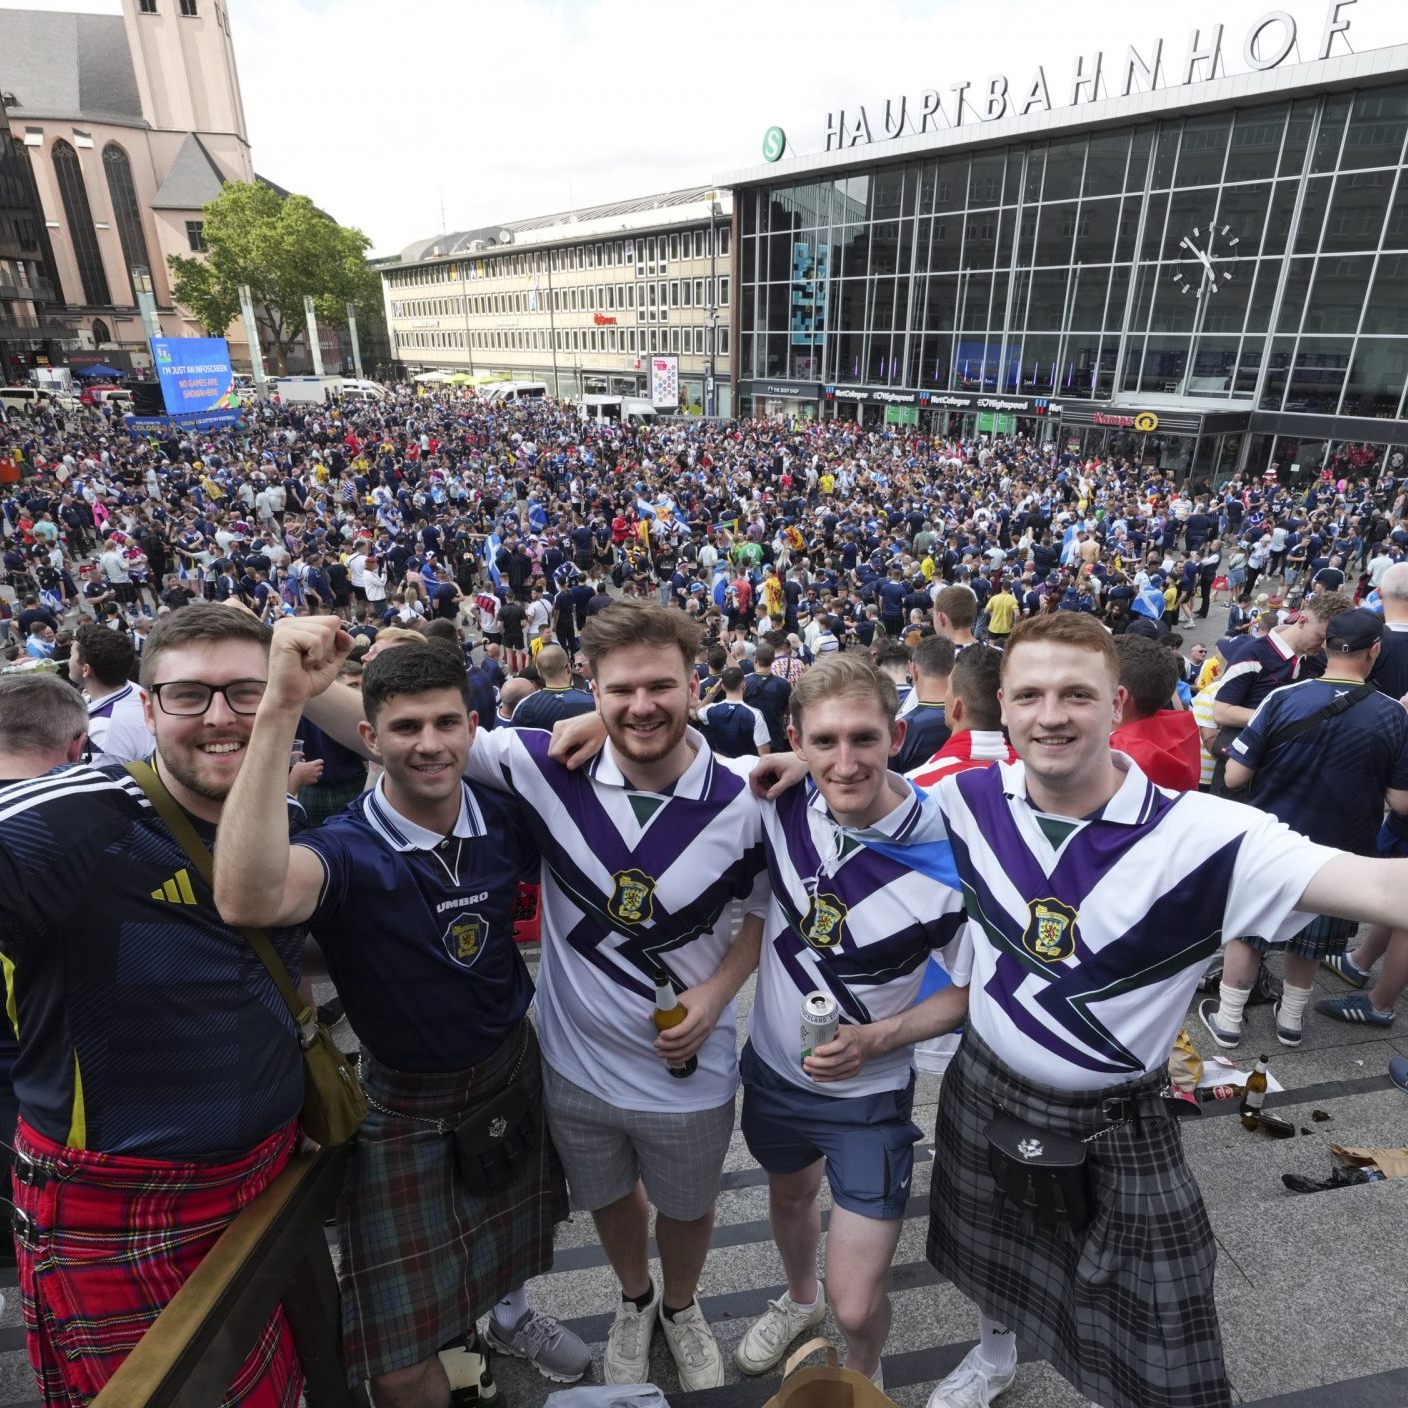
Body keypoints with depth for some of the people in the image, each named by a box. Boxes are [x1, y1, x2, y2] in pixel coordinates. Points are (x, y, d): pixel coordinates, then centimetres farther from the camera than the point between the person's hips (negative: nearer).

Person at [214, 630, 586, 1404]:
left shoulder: (505, 818, -12)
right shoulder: (346, 848, -25)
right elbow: (248, 898, -50)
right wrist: (282, 704, -53)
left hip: (514, 1070, 4)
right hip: (405, 1104, -4)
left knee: (514, 1237, 30)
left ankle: (510, 1313, 62)